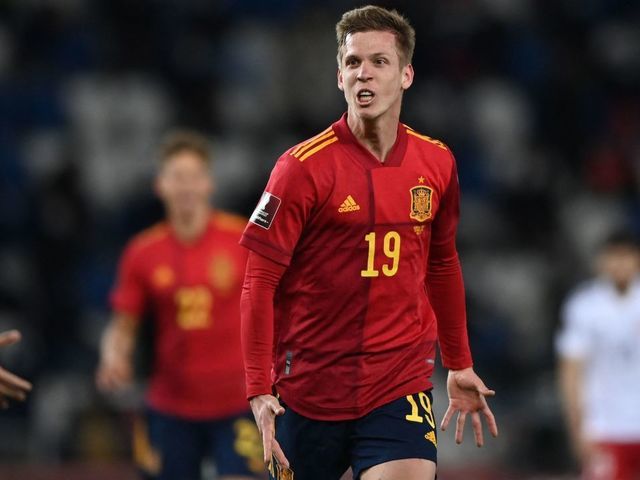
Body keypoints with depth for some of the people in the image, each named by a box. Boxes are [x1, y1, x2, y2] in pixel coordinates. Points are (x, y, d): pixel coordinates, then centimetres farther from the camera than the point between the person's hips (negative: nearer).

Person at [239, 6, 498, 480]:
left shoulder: (437, 163, 5)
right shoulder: (304, 167, -9)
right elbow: (260, 281, -9)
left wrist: (459, 366, 25)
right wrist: (259, 389, -17)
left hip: (401, 387, 2)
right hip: (307, 387, -2)